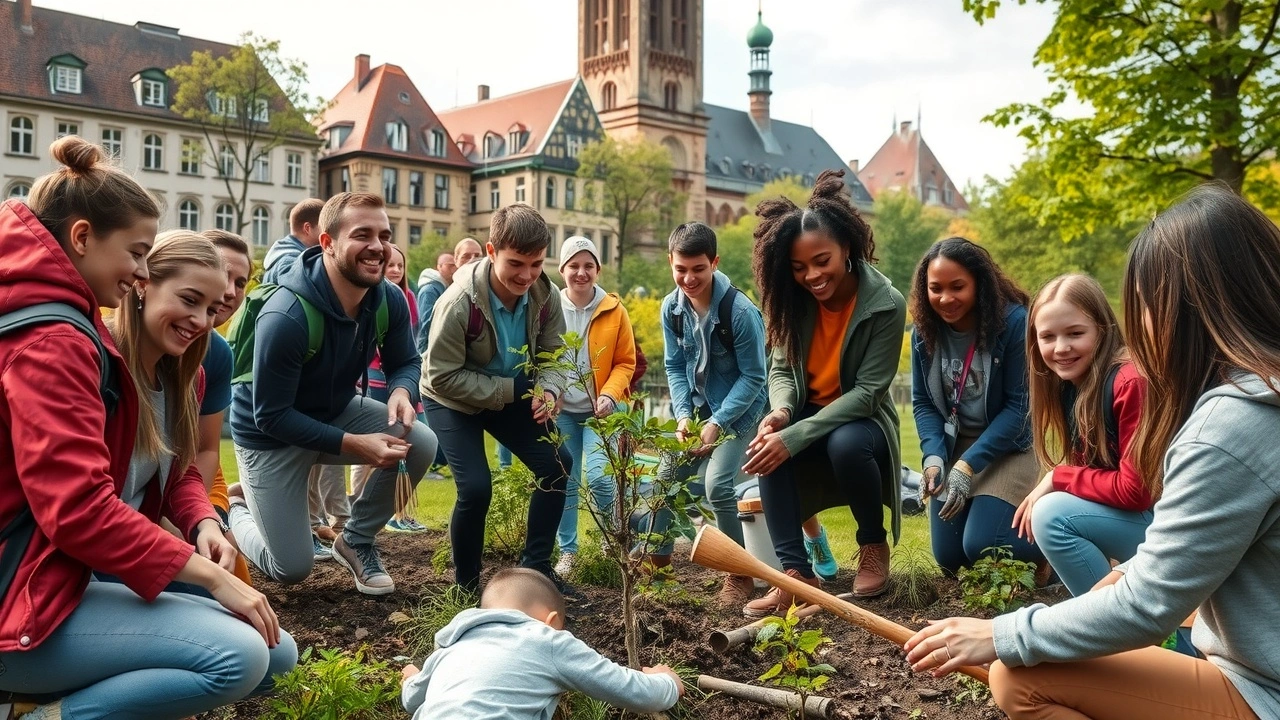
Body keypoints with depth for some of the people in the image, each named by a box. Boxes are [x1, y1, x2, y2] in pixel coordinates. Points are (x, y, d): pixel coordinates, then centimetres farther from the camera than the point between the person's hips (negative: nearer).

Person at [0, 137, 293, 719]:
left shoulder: (69, 328, 16)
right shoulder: (48, 342, -17)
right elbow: (78, 506, -27)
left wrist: (203, 525, -4)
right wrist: (212, 576, -21)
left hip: (52, 573, 10)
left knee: (276, 654, 6)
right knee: (238, 657, -27)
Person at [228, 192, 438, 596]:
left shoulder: (389, 301, -15)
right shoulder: (285, 317, -33)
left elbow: (404, 362, -2)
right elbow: (271, 415, -28)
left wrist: (402, 391, -27)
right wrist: (353, 444, -33)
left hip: (336, 412, 5)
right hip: (272, 438, -5)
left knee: (421, 443, -20)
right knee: (292, 569, -4)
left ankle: (355, 541, 3)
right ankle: (240, 509, 30)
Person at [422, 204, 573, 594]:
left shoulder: (545, 295, -17)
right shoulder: (459, 302, -32)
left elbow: (552, 356, -5)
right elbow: (443, 377, -26)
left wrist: (549, 391, -27)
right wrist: (510, 391, -30)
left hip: (513, 395, 5)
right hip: (454, 399, -5)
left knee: (557, 464, -4)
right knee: (476, 487, -19)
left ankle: (535, 566, 13)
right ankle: (466, 583, 5)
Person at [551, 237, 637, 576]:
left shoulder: (614, 310, -5)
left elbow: (625, 362, 1)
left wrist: (609, 395, -14)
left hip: (599, 409, -1)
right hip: (561, 410, 2)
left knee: (599, 477, -13)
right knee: (565, 481, 4)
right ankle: (567, 552, 20)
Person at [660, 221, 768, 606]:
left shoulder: (740, 311, -24)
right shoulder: (672, 307, -7)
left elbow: (753, 377, -17)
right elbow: (675, 367, 2)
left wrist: (718, 423, -22)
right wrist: (683, 416, -11)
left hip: (738, 411, -6)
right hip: (697, 409, 6)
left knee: (718, 484, -20)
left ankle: (739, 575, -1)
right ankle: (657, 561, 21)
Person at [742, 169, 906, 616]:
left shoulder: (886, 305, -20)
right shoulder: (795, 300, -7)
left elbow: (867, 392, -23)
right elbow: (781, 369, -3)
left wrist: (795, 435, -32)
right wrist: (781, 412, -27)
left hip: (862, 423, -3)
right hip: (808, 418, 3)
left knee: (845, 444, -38)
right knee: (768, 447, -30)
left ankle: (874, 547, -9)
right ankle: (796, 572, -27)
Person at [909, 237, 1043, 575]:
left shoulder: (1014, 322, -19)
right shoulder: (924, 330, -5)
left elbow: (1019, 406, -18)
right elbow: (923, 402, 0)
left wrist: (968, 464, -24)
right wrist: (934, 456, -18)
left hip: (1007, 448, -4)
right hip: (952, 446, 5)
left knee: (980, 547, -18)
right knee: (949, 558, 5)